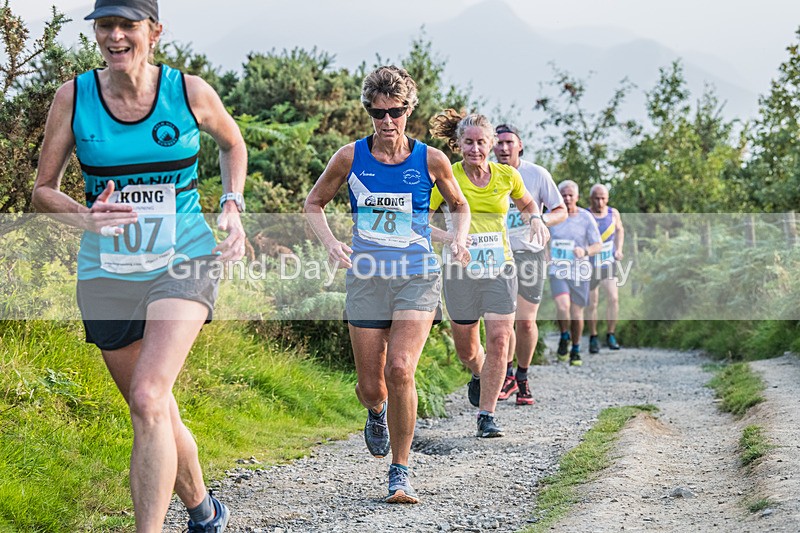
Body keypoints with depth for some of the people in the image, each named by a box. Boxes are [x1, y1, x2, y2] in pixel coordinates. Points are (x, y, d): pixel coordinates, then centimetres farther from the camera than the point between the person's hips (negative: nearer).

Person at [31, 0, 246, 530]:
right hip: (107, 272, 2)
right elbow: (43, 190, 3)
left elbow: (232, 143, 17)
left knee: (149, 399, -23)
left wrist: (233, 206, 1)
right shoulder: (74, 97, -4)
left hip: (183, 264, -2)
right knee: (159, 417, 12)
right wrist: (85, 216, -18)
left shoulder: (190, 91, -5)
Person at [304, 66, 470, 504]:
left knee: (400, 369, -20)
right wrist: (330, 243, -4)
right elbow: (313, 204, 13)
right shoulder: (350, 157, 0)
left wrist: (459, 238, -3)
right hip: (366, 277, 1)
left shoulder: (430, 160, 0)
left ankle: (400, 471, -4)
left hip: (418, 276, -1)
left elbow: (460, 205, 17)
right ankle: (377, 411, 44)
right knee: (370, 386, 3)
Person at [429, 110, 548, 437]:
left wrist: (535, 220, 1)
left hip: (500, 267, 1)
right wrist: (446, 236, -22)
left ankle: (486, 416, -4)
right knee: (466, 349, 8)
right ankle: (479, 376, 44)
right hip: (460, 269, -1)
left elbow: (527, 204, 23)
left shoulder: (507, 176, 2)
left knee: (499, 340, -11)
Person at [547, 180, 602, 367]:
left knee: (577, 313, 5)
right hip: (557, 271, 0)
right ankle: (564, 337, 8)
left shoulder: (586, 217, -3)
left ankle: (576, 350, 26)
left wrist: (585, 251, -25)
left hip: (579, 272, 0)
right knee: (563, 307, -21)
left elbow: (598, 246, -6)